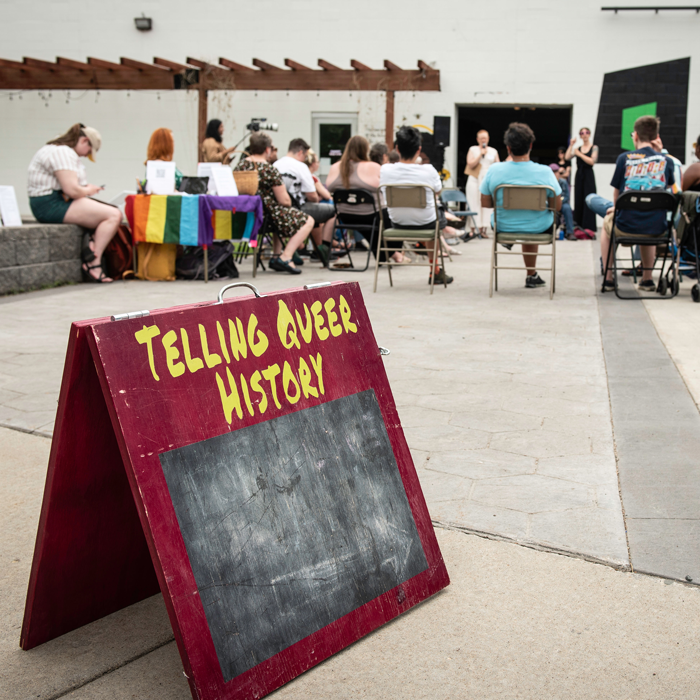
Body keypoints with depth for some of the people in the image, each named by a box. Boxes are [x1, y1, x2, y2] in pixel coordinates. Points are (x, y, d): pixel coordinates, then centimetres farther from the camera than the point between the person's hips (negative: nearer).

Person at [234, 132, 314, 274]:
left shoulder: (240, 166, 1)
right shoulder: (269, 169, -19)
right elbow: (284, 201, -16)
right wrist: (283, 189, 8)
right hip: (267, 215, -8)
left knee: (280, 214, 37)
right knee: (308, 221, 5)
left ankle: (276, 256, 30)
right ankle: (285, 257, -6)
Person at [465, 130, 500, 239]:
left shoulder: (493, 151, 13)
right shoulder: (473, 150, 7)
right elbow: (470, 164, -4)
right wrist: (480, 154, -9)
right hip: (475, 180, -2)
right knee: (474, 204, -4)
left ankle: (483, 229, -3)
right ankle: (472, 229, -2)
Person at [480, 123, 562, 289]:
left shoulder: (494, 170, -18)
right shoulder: (545, 172, -20)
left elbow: (485, 203, -7)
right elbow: (557, 206, -10)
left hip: (503, 227, 1)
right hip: (538, 229, -1)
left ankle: (532, 275, 56)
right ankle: (531, 275, 52)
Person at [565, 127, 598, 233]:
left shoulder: (594, 148, 1)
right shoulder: (577, 148, 11)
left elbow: (592, 161, -12)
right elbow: (567, 157, -1)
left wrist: (579, 154, -13)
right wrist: (571, 145, -7)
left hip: (588, 175, -4)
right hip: (579, 175, 4)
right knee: (578, 200, 4)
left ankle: (588, 227, -7)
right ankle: (579, 226, 11)